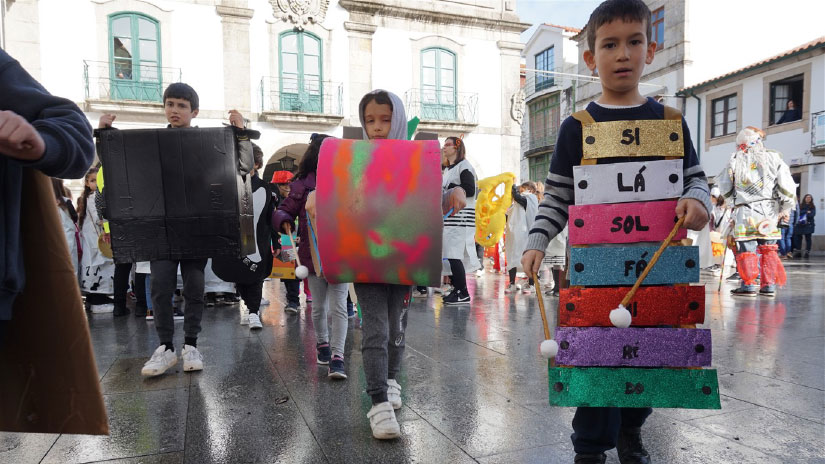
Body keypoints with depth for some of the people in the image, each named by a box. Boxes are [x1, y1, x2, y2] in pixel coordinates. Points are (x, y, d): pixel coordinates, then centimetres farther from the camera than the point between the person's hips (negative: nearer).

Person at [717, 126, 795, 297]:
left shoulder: (736, 161, 0)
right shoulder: (773, 158, 4)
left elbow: (724, 188, 6)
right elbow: (787, 186, 2)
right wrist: (785, 209, 9)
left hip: (746, 211, -3)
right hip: (769, 211, 3)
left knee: (747, 249, 2)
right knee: (768, 249, 11)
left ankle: (749, 285, 1)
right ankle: (769, 285, 13)